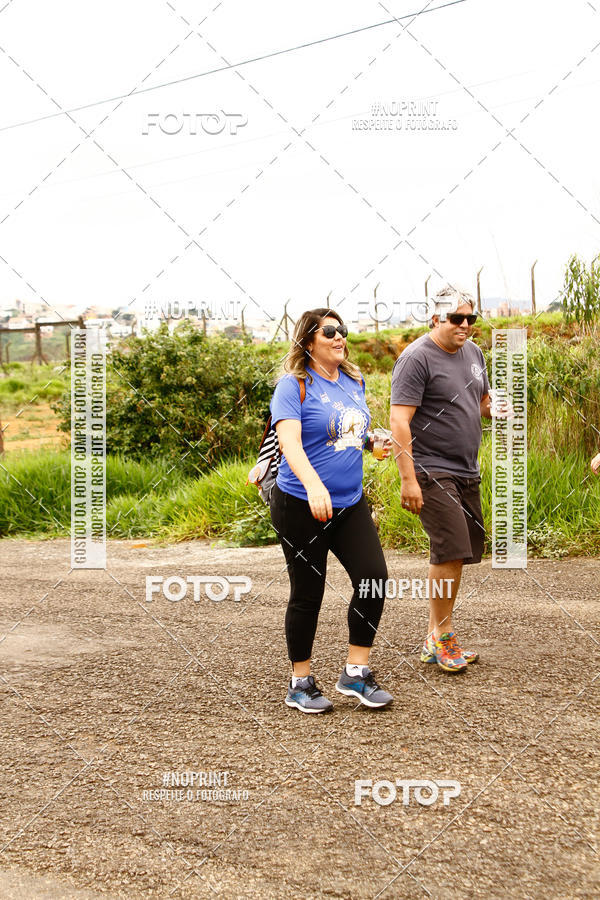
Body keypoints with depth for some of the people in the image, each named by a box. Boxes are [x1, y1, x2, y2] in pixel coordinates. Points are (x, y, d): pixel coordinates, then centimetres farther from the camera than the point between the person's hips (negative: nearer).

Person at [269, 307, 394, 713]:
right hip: (301, 507, -6)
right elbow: (289, 440, -25)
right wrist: (313, 485, -41)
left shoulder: (355, 380, 11)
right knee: (308, 593, 3)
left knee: (374, 577, -4)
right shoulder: (294, 385, -11)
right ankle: (301, 683, 19)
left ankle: (356, 672, 11)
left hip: (350, 503, 6)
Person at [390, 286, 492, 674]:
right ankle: (443, 636, 1)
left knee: (460, 554, 8)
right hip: (431, 472, -8)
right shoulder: (417, 357, -11)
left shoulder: (473, 352, 14)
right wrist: (408, 479, -22)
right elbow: (400, 421, -17)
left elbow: (483, 402, 27)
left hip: (467, 472, 8)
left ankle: (435, 640, 19)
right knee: (451, 551, -15)